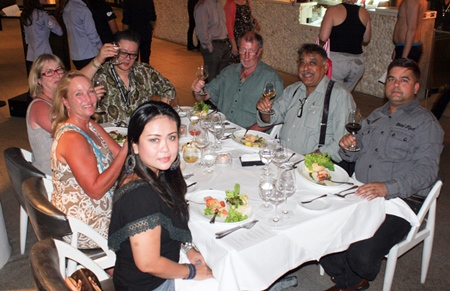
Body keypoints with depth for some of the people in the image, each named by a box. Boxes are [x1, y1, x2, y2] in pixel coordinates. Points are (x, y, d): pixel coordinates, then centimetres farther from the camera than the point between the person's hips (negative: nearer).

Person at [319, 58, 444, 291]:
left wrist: (386, 187, -31)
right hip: (359, 194, 6)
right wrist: (347, 145, -1)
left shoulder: (426, 123, -1)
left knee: (361, 256, -27)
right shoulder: (376, 116, 21)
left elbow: (426, 170, -14)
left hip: (396, 202, -6)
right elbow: (355, 154, 25)